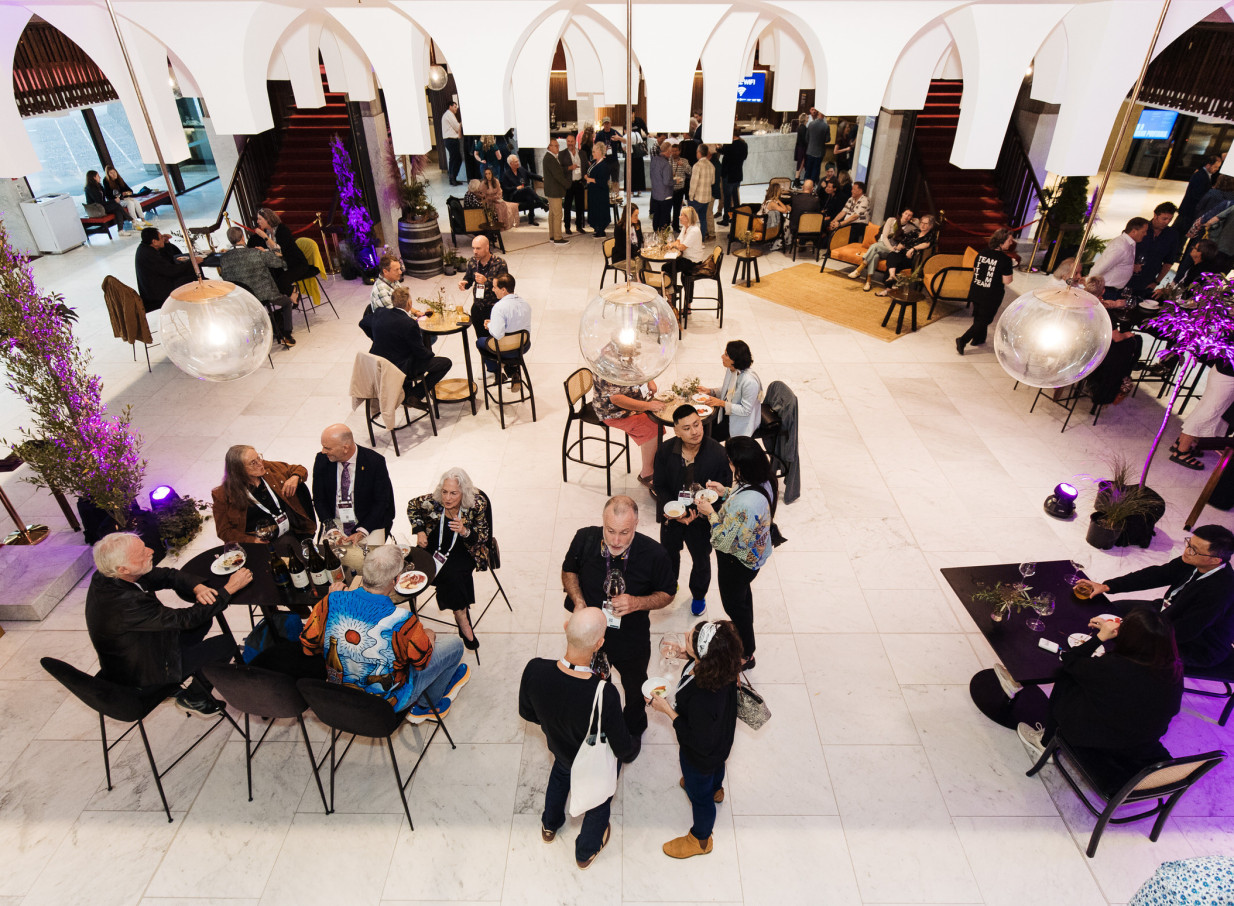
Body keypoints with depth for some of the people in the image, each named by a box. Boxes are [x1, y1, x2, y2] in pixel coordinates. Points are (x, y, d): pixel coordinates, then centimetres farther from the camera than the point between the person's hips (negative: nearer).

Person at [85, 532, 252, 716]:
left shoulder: (104, 577, -13)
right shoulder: (128, 603, -39)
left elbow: (166, 575, -4)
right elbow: (187, 619, -30)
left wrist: (197, 587, -23)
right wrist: (229, 589, -24)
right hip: (141, 676, -8)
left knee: (203, 620, 13)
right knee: (225, 645, -6)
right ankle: (193, 698, 17)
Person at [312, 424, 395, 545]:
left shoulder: (375, 461, -14)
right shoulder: (322, 460, -3)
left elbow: (381, 502, -9)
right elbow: (319, 499, 4)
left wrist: (361, 532, -18)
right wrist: (330, 527, -12)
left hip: (370, 522, -2)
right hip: (336, 522, 3)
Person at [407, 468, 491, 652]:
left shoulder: (477, 504, -20)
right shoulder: (431, 501, -17)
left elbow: (483, 535, -10)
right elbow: (412, 506, 7)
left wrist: (465, 531, -30)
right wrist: (419, 530, -2)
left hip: (464, 549, 0)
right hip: (435, 546, 1)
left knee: (452, 572, -30)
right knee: (452, 577, -27)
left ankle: (460, 616, -10)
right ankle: (463, 620, -8)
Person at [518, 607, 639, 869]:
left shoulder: (535, 669, -36)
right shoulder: (605, 694, -45)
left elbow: (526, 713, -13)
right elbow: (624, 750, -27)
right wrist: (634, 748, -3)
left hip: (558, 746, 3)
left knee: (560, 774, 38)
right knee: (599, 798, 32)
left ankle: (550, 825, 67)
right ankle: (587, 851, 60)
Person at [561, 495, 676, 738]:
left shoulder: (654, 554, -29)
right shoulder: (584, 539, -25)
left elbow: (667, 594, -12)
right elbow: (568, 571, -4)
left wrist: (637, 603, -31)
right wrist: (578, 601, -22)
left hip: (631, 639, -1)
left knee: (635, 690, 28)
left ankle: (633, 731, 62)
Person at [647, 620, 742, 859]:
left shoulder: (704, 699, -49)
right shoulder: (722, 664, -28)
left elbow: (700, 743, -32)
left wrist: (668, 711, -30)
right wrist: (686, 655, -14)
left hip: (700, 756, -7)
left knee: (699, 795, 24)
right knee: (716, 767, 40)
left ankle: (700, 840, 55)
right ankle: (715, 789, 75)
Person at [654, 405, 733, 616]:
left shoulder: (717, 453, -23)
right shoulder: (665, 451, -17)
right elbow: (659, 486, -9)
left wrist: (697, 513, -26)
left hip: (702, 518, -1)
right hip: (672, 515, 2)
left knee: (701, 560, 21)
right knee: (669, 554, 26)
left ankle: (698, 595, 51)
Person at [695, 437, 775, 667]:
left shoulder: (745, 503, -43)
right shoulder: (765, 480, -16)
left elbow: (726, 541, -31)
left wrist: (710, 513, -20)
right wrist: (726, 493, -6)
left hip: (738, 561, -8)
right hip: (755, 553, 8)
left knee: (733, 603, 18)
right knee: (742, 593, 34)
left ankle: (745, 656, 42)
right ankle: (744, 631, 62)